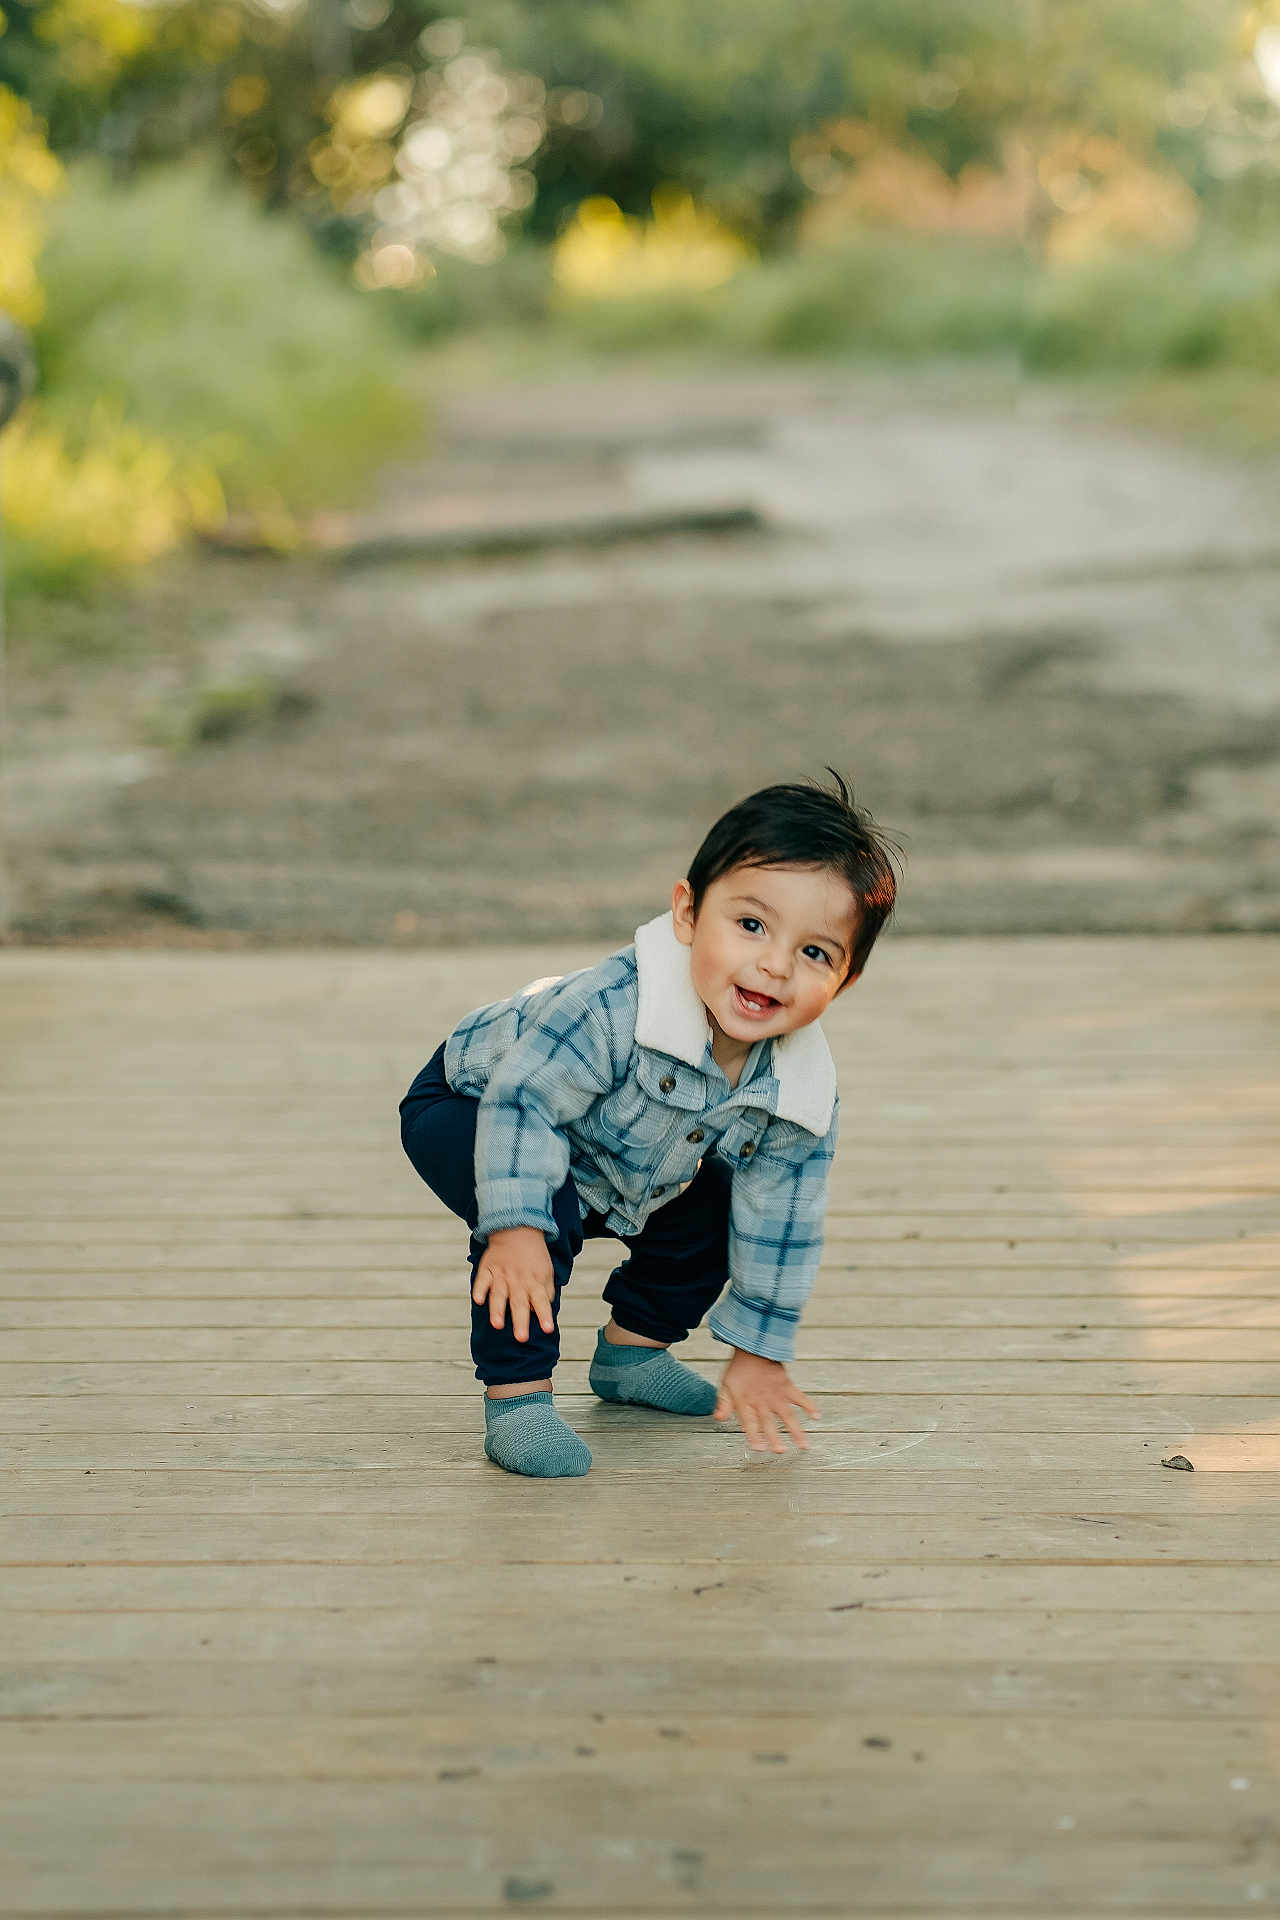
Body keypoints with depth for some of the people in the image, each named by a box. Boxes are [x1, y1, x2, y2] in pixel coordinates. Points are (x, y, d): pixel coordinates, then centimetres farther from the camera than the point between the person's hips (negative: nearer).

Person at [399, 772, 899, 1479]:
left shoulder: (805, 1097, -22)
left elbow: (783, 1226, -11)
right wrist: (517, 1226, -42)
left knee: (713, 1213, 0)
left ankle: (634, 1346, 23)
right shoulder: (613, 1006, -43)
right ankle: (515, 1393, -19)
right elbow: (523, 1096, -37)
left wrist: (758, 1352, -6)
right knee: (549, 1214, -33)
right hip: (470, 1105, -7)